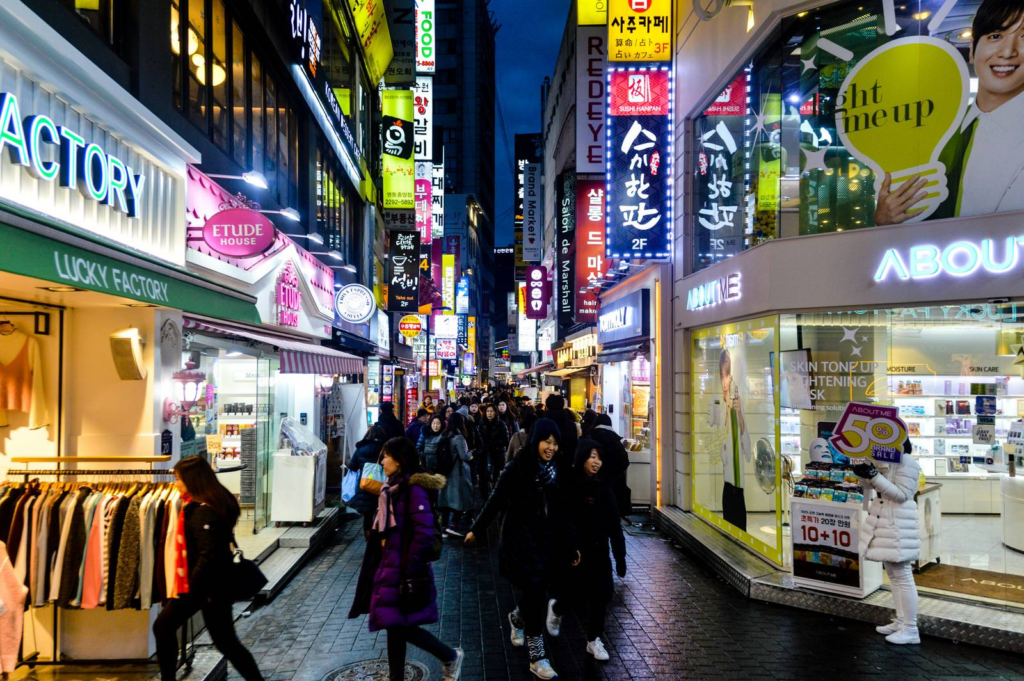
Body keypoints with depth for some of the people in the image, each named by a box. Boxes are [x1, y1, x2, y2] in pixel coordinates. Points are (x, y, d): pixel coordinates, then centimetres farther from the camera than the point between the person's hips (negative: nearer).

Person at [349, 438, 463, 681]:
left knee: (402, 627, -3)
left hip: (404, 571, -9)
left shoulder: (413, 488, -17)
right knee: (394, 626, 12)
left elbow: (424, 533, -21)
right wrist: (383, 564, 17)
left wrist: (409, 571, -19)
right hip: (390, 568, 9)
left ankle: (451, 656, 16)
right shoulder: (392, 487, 11)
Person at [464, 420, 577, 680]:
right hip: (520, 539, -5)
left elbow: (563, 511, 7)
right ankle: (537, 657, 7)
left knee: (537, 591, 11)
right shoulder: (517, 468, -12)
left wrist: (572, 545, 9)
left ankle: (517, 619, 46)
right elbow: (496, 500, -5)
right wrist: (476, 530, 3)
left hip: (548, 540, 5)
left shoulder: (558, 471, 1)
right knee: (535, 592, -7)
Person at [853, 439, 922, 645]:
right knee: (893, 575, 15)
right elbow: (870, 486, 18)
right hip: (883, 522, 9)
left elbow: (902, 495, -19)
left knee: (903, 576, -5)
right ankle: (901, 621, 24)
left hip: (897, 525, -9)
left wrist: (874, 476, -25)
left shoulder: (907, 462, -14)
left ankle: (911, 629, 1)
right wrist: (864, 472, -3)